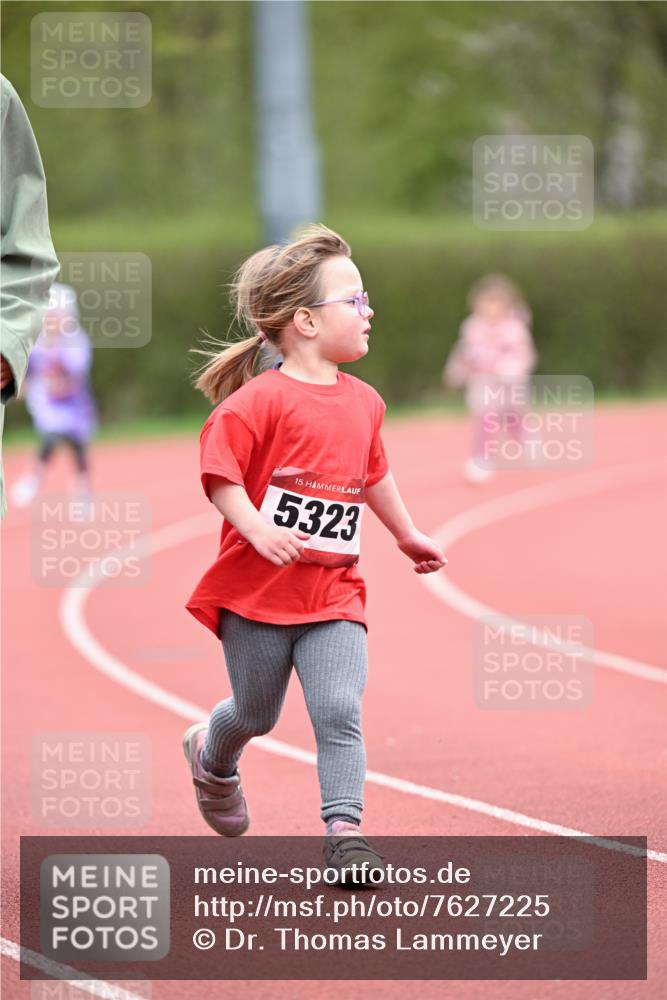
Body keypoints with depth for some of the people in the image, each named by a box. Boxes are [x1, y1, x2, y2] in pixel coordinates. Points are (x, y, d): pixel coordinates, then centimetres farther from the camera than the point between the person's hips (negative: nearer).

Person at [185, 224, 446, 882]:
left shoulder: (363, 402, 8)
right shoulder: (259, 400, -14)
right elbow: (220, 474, -16)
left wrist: (406, 535, 32)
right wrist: (259, 531, -28)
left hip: (333, 592, 4)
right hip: (257, 588, -4)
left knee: (340, 711, -12)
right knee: (256, 713, 13)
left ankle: (344, 829, -9)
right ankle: (212, 755, 46)